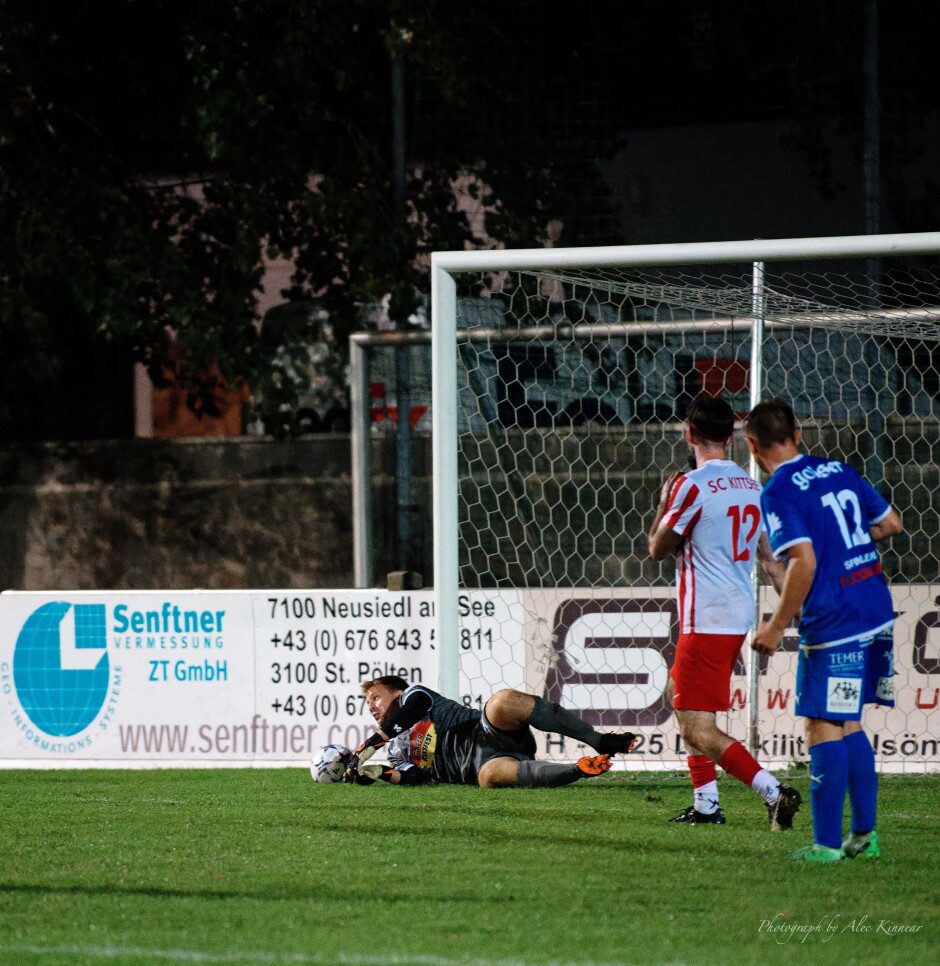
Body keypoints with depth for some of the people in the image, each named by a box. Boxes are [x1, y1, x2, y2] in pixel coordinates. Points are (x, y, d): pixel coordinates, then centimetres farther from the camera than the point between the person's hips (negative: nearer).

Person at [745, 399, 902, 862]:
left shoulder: (778, 493, -13)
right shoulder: (838, 470, 10)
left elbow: (804, 562, -21)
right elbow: (891, 523, 18)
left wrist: (776, 626, -14)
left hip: (833, 624, -8)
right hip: (877, 612, 8)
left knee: (824, 729, -1)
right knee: (848, 725, 16)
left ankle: (827, 843, 0)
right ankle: (863, 835, 18)